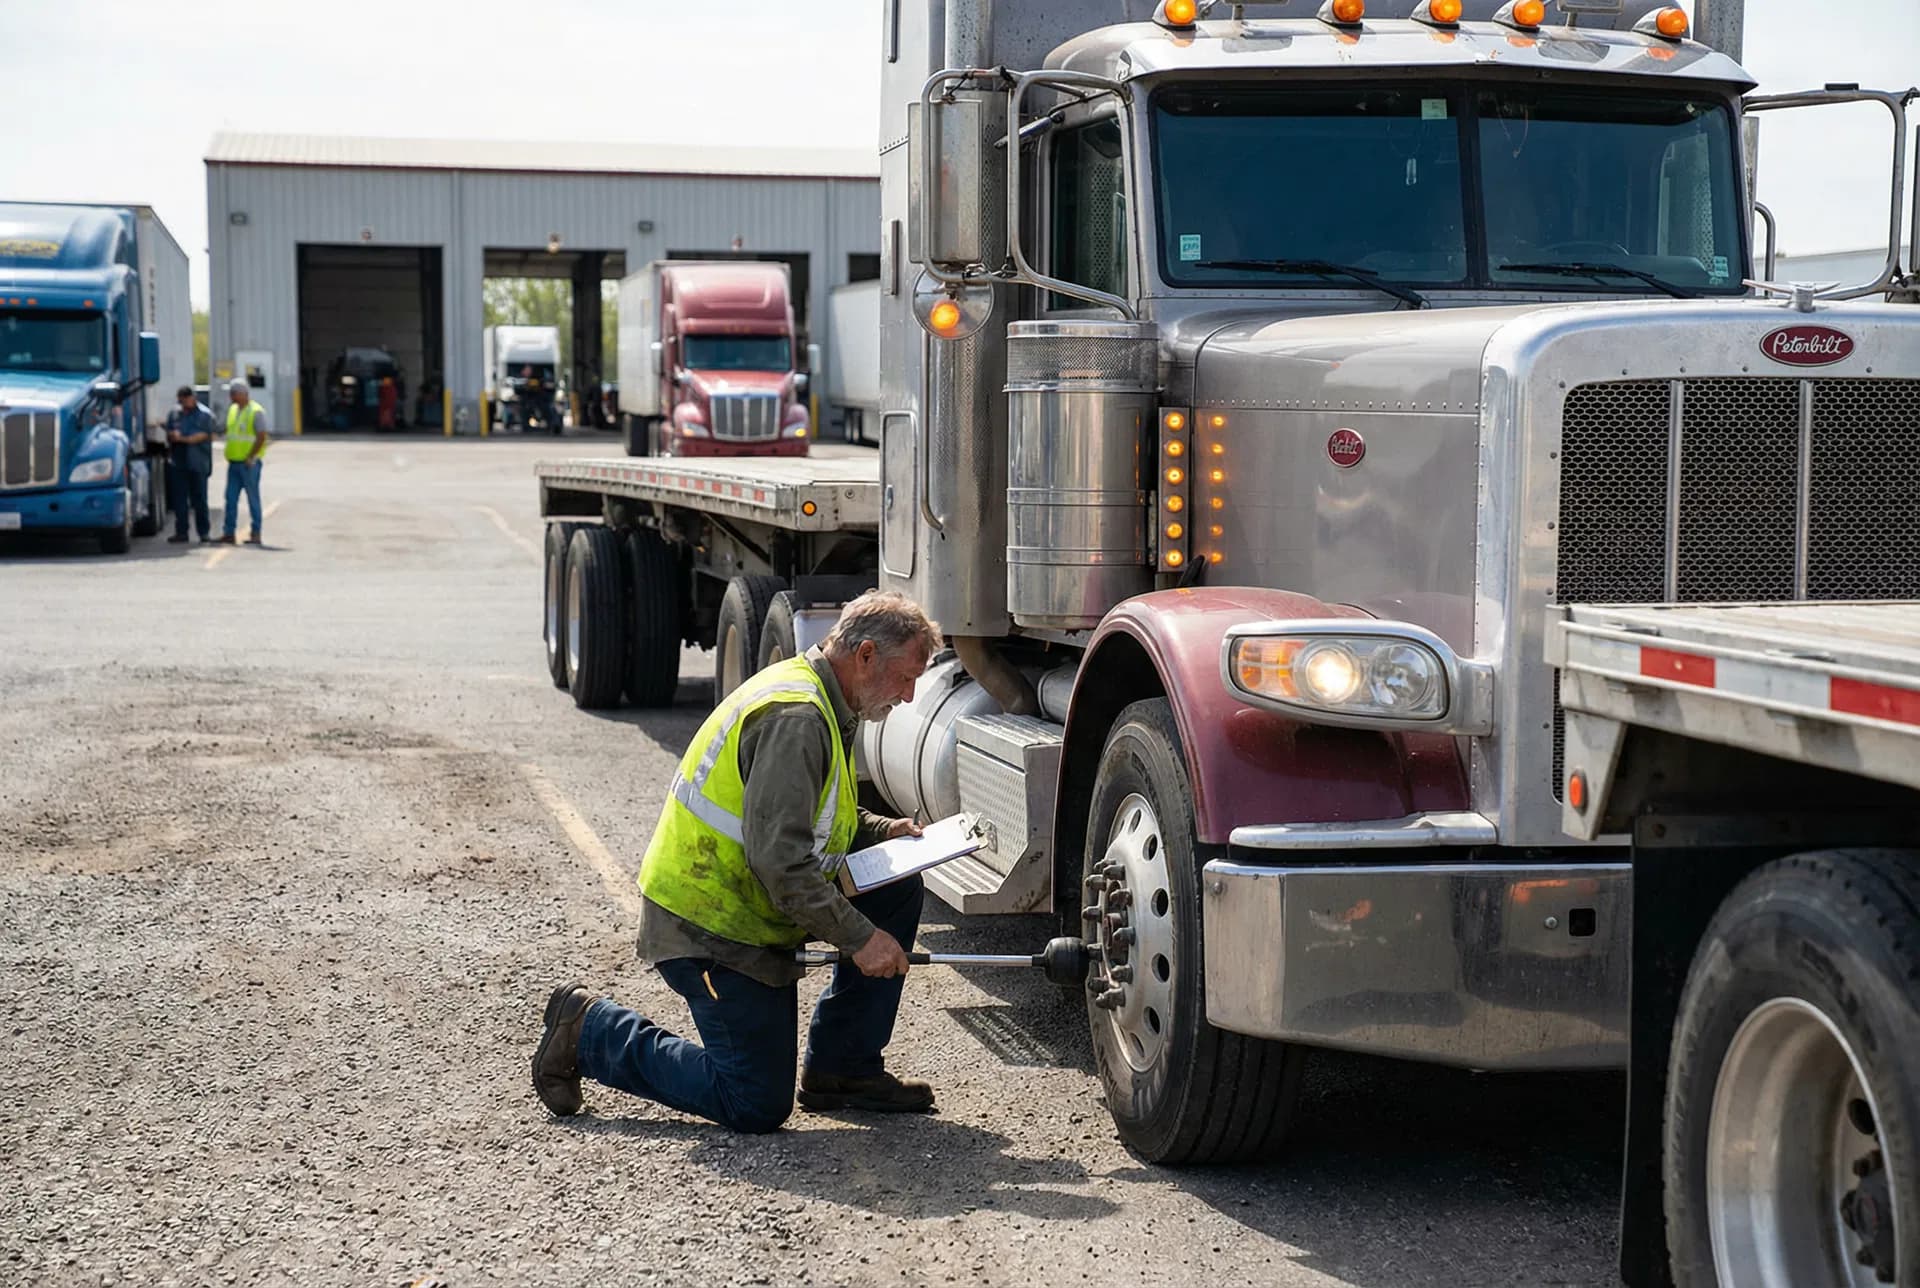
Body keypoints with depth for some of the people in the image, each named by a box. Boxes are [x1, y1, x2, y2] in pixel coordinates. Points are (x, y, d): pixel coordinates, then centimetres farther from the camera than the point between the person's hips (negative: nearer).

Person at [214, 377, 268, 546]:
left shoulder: (256, 412, -9)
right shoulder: (232, 409, 14)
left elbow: (261, 437, -14)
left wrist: (250, 458, -16)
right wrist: (229, 455, 13)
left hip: (248, 464, -7)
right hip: (234, 462, 7)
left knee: (253, 499, -1)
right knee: (231, 499, 5)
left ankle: (256, 534, 3)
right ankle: (229, 533, 7)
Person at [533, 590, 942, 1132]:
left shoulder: (820, 704, 10)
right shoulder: (793, 719, -23)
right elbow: (780, 861, -29)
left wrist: (881, 831, 8)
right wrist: (859, 938, -23)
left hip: (743, 900, 10)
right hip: (706, 928, -10)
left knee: (898, 888, 4)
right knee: (757, 1107, -6)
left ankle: (841, 1068, 12)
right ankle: (590, 1031, 6)